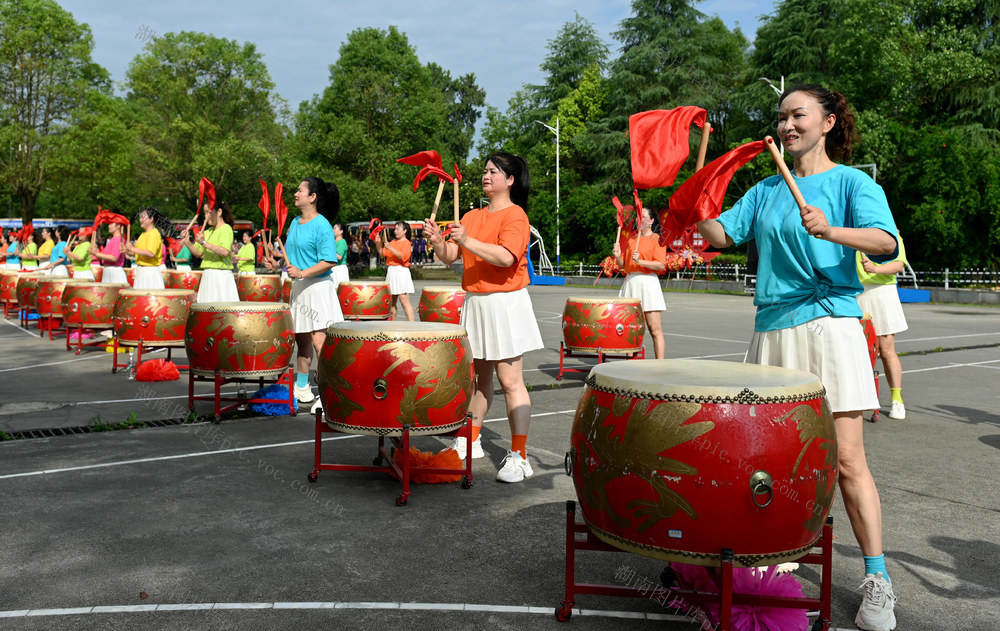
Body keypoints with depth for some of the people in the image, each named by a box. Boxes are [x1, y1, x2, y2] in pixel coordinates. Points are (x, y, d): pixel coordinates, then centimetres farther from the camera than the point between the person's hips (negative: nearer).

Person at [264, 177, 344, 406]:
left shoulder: (322, 225, -14)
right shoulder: (295, 223, 12)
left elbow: (329, 261, -20)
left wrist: (302, 273, -25)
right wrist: (278, 264, 3)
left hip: (318, 287, -8)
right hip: (298, 287, 9)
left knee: (319, 340, -10)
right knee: (301, 338, 16)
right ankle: (302, 388, 29)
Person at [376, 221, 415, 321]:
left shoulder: (406, 243, -4)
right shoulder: (393, 242, 18)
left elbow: (403, 256, -19)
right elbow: (382, 253, 18)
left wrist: (390, 248, -22)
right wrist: (378, 244, 2)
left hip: (401, 272, -8)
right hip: (390, 272, 8)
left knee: (404, 302, -13)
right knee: (391, 302, 11)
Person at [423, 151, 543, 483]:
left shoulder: (515, 215, -8)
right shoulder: (472, 216, 15)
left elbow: (506, 257, -23)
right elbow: (450, 257, 10)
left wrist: (468, 241, -28)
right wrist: (437, 241, -10)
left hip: (505, 304, -7)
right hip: (474, 303, 7)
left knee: (510, 380, -6)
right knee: (478, 375, 15)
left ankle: (518, 456, -2)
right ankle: (470, 441, 26)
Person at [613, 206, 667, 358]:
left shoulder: (657, 239, 0)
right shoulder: (631, 239, 18)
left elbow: (661, 265, -11)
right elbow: (623, 264, 18)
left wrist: (640, 261, -21)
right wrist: (618, 256, -3)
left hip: (648, 282, -6)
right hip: (630, 282, 6)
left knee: (654, 328, -8)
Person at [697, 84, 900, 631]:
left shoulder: (851, 181, 2)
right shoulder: (766, 190, 18)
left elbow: (885, 241, -14)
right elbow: (721, 233, 11)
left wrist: (830, 231, -31)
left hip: (830, 325, -5)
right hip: (771, 330, 5)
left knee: (846, 457, -6)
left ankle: (877, 580, 4)